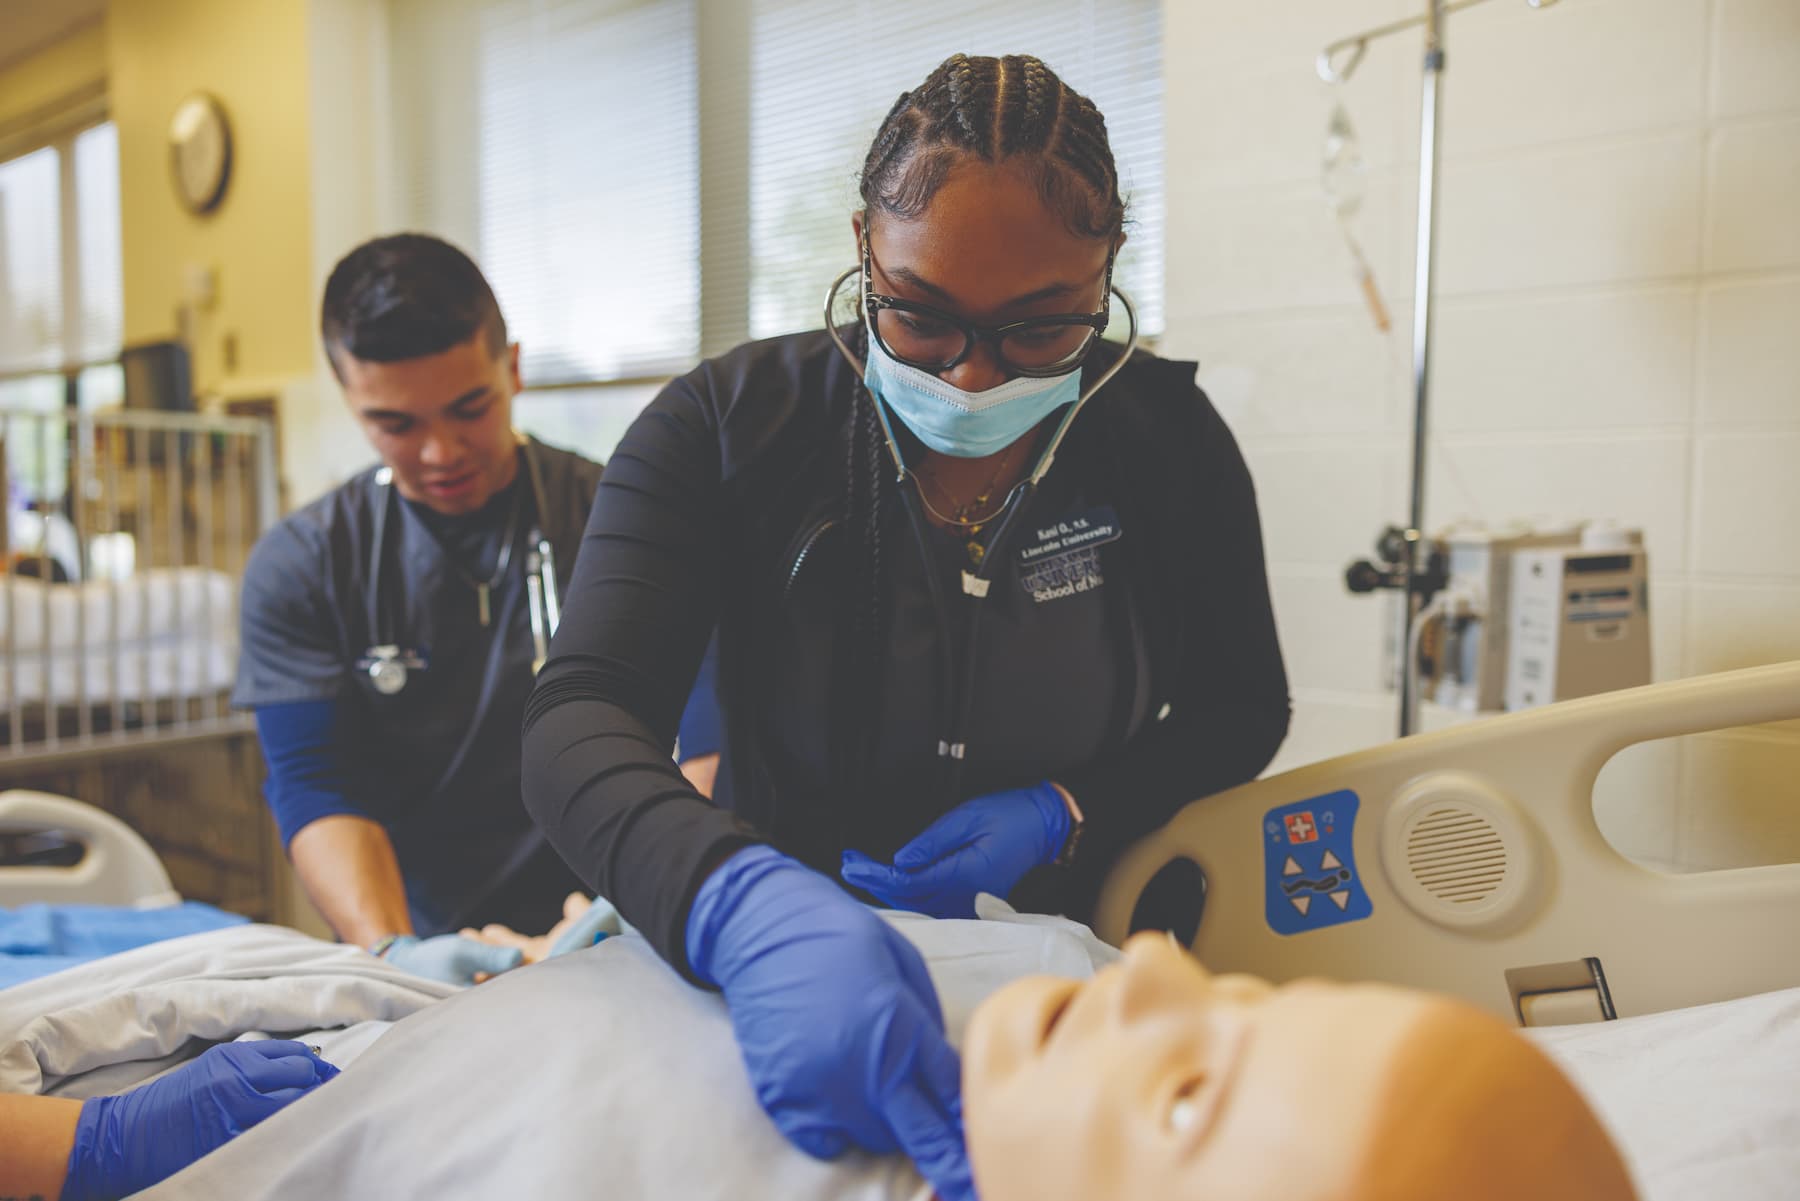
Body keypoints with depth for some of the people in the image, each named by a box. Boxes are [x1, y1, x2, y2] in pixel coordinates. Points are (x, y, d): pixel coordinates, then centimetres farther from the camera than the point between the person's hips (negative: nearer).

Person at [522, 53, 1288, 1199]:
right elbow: (581, 719, -22)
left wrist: (1060, 814, -13)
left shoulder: (1169, 439, -5)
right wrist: (745, 903, -43)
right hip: (776, 957, 0)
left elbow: (1243, 710, 6)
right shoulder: (727, 426, -11)